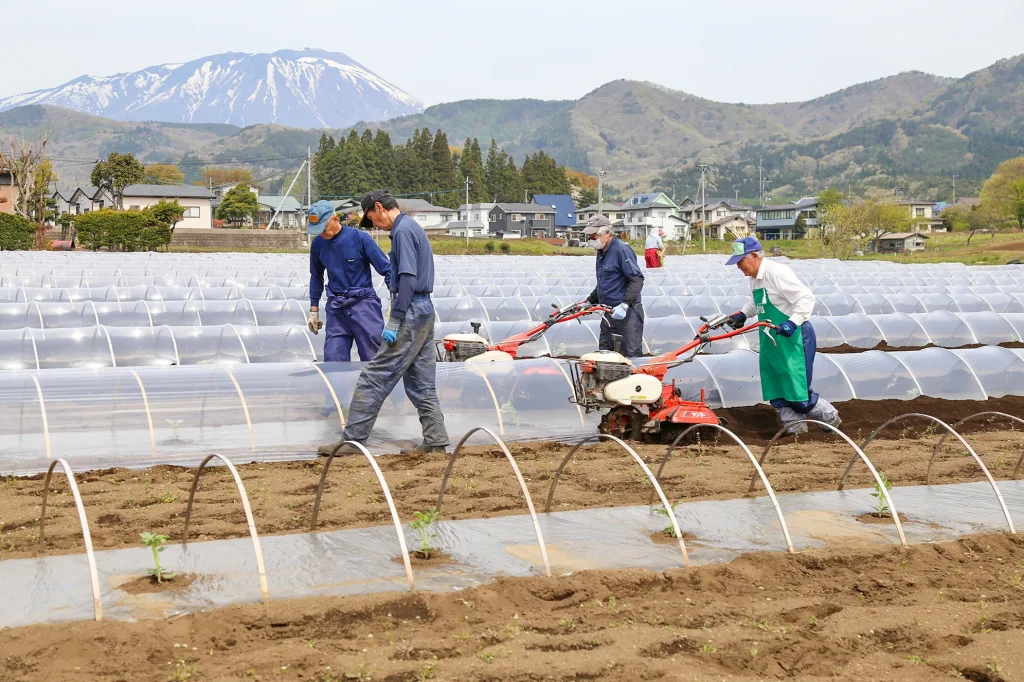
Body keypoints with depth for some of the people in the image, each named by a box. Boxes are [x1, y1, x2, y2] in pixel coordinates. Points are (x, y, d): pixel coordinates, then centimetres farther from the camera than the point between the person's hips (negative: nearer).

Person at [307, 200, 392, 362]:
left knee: (373, 360, -2)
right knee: (333, 361, 2)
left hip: (363, 305, -4)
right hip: (336, 309, 4)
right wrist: (313, 310, 18)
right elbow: (316, 276, 19)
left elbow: (387, 269, -8)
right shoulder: (318, 243, 2)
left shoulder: (359, 238, -12)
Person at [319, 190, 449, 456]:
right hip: (425, 311, 10)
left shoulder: (402, 231, -12)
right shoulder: (414, 227, 19)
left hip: (411, 313, -10)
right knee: (422, 383, 11)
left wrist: (394, 321, -21)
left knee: (375, 377, -8)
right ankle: (435, 441, 12)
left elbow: (407, 278, -21)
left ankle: (352, 439, -7)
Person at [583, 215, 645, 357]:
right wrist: (589, 301, 23)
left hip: (627, 313, -10)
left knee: (632, 355, -8)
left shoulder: (621, 250, -14)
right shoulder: (601, 253, 16)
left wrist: (624, 305, -27)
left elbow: (637, 280, -20)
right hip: (609, 313, 10)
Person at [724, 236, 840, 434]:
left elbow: (806, 298, -22)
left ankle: (830, 417, 15)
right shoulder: (755, 279, 9)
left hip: (794, 339, -9)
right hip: (772, 341, 9)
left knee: (797, 390, -6)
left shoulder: (777, 273, -20)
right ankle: (795, 427, 19)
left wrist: (792, 322, -33)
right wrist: (743, 315, 13)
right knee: (776, 392, 9)